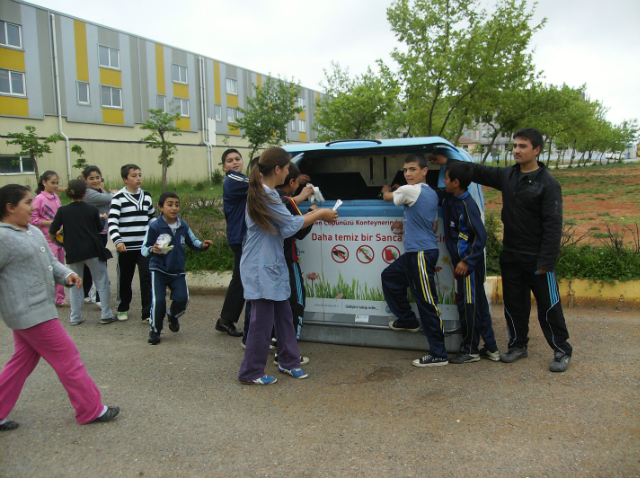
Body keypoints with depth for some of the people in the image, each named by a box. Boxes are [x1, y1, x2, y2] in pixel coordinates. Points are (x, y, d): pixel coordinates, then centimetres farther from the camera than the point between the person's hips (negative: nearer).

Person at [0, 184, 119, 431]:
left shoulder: (34, 232, 11)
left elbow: (50, 261, 14)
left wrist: (67, 274, -3)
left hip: (38, 308, 9)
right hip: (31, 313, -9)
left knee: (22, 362, 18)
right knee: (67, 359, 0)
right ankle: (91, 410, 13)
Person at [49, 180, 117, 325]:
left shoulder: (62, 211, -4)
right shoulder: (92, 209, -5)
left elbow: (52, 231, -2)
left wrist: (53, 240, 19)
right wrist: (103, 218, 26)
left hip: (73, 252, 2)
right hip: (93, 250, -1)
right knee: (102, 282, 7)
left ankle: (75, 317, 14)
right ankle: (106, 315, 6)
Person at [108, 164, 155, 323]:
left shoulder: (146, 196, 10)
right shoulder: (119, 197, -4)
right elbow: (112, 221, -12)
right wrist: (117, 240, -26)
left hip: (144, 246, 3)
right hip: (126, 247, -2)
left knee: (147, 277, -6)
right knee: (124, 279, 11)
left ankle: (148, 313, 0)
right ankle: (122, 309, 32)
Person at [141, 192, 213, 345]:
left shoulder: (183, 226, 0)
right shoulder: (155, 227, -13)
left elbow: (192, 242, 12)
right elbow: (144, 249, -12)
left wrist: (202, 245, -8)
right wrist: (152, 250, -33)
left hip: (178, 271, 4)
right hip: (159, 270, -3)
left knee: (182, 298, -8)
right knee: (158, 300, -13)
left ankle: (173, 316, 28)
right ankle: (155, 330, 10)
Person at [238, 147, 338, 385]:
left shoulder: (267, 193, 13)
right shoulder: (266, 196, -20)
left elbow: (286, 223, 15)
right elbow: (291, 224, -14)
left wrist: (314, 214, 13)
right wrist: (319, 214, -1)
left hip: (273, 266, 10)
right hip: (261, 268, -10)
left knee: (284, 315, 16)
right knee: (263, 320, -1)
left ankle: (288, 362, 29)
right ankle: (251, 372, 12)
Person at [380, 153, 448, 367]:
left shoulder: (410, 190, -13)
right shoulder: (432, 194, 14)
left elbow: (387, 197, 7)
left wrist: (386, 190, 30)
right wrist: (405, 226, 22)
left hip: (422, 253, -10)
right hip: (414, 253, 10)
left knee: (427, 303, -6)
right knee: (389, 276, 26)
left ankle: (438, 354, 0)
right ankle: (407, 320, 36)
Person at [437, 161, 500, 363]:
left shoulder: (467, 205, -20)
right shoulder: (449, 198, 5)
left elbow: (481, 236, -20)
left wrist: (466, 261, -22)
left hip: (469, 264, -9)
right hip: (462, 261, 9)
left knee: (468, 305, 0)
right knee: (478, 304, 14)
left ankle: (470, 351, 13)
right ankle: (491, 348, 24)